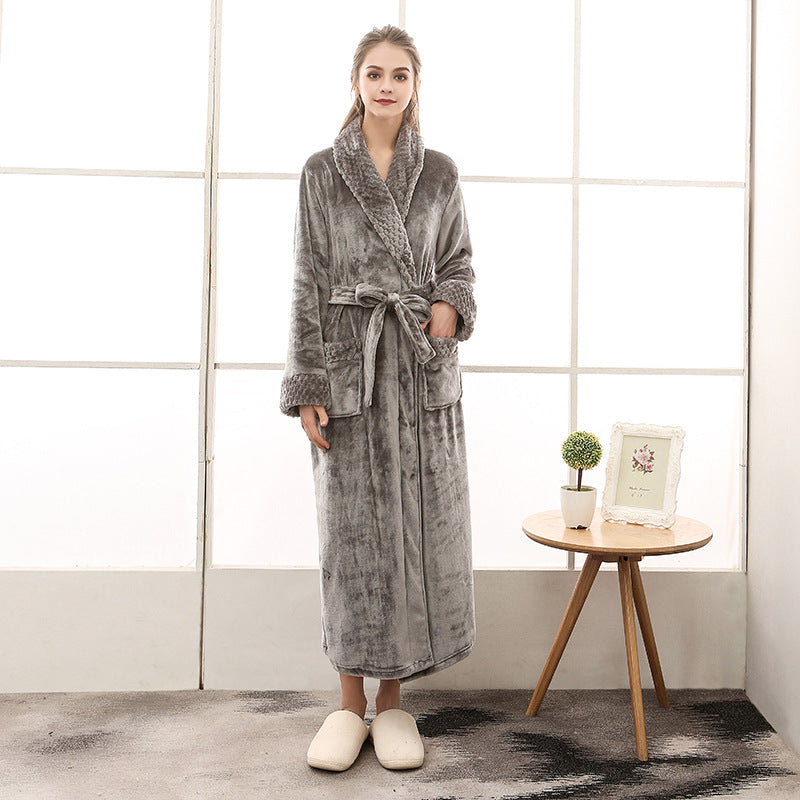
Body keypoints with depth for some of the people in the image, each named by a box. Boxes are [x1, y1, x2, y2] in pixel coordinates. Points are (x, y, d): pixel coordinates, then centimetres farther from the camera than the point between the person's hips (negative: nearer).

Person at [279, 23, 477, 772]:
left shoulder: (440, 172, 10)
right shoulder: (321, 172, 5)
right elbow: (308, 281, 1)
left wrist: (452, 303, -8)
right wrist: (306, 387, -5)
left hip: (423, 367, 2)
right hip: (348, 366, -1)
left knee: (418, 527, 2)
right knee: (351, 530, 1)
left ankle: (393, 698, 15)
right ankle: (350, 701, 15)